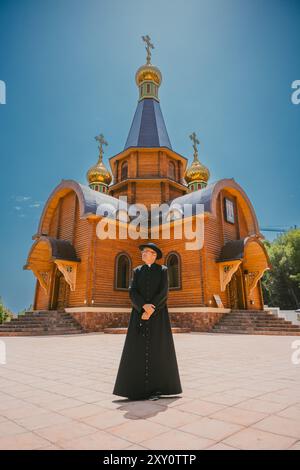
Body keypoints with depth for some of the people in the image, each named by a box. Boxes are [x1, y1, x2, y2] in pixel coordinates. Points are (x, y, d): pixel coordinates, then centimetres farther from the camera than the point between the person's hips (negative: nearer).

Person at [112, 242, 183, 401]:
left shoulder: (163, 270, 1)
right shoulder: (137, 271, 9)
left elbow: (163, 292, -9)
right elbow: (132, 292, -3)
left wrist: (151, 310, -19)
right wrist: (144, 306, -21)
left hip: (158, 314, -2)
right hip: (140, 313, 3)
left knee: (157, 348, -2)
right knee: (138, 348, 1)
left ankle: (156, 387, 11)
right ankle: (140, 386, 13)